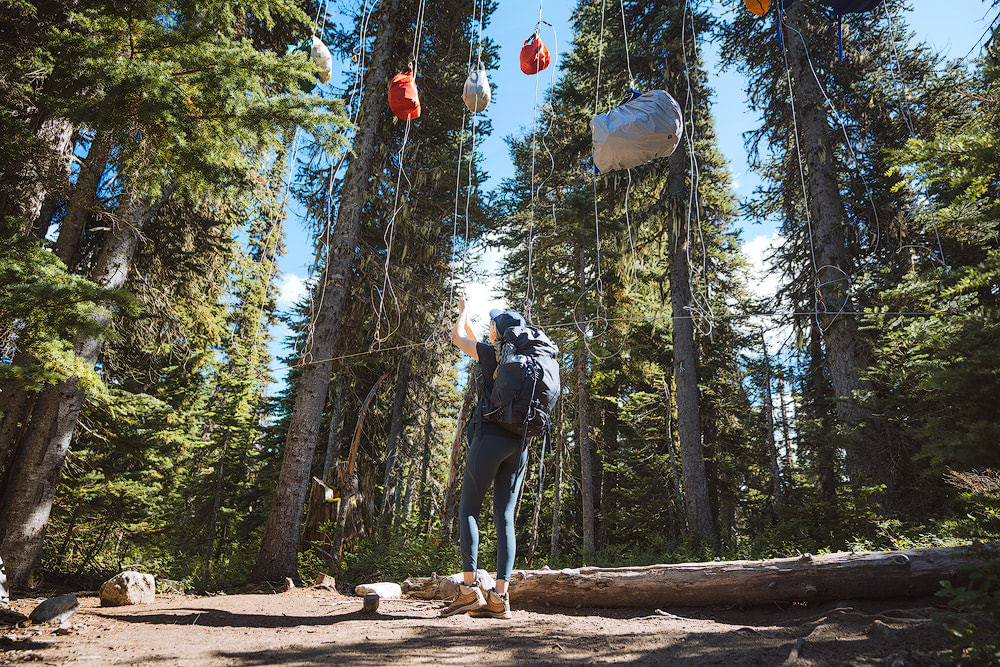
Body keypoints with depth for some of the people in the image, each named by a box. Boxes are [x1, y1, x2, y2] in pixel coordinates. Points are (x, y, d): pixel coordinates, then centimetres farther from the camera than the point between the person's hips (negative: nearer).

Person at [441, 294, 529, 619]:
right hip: (519, 444, 6)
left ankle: (470, 588, -6)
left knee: (469, 509, 1)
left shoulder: (494, 354, -3)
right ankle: (500, 597, 1)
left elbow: (457, 337, 11)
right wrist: (467, 318, 45)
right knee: (505, 517, 3)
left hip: (490, 437, -6)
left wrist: (464, 311, 31)